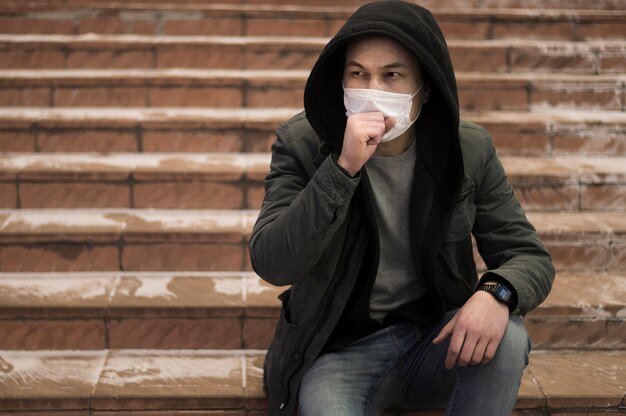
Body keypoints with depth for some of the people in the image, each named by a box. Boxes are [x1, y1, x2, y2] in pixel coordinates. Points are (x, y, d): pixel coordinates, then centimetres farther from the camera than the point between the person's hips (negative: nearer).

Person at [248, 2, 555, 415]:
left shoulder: (469, 150, -6)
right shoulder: (303, 144, -11)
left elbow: (530, 257, -2)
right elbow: (272, 265, -21)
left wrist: (497, 293, -26)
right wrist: (343, 167, -32)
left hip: (437, 340, 3)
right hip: (341, 350, -3)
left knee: (506, 336, -27)